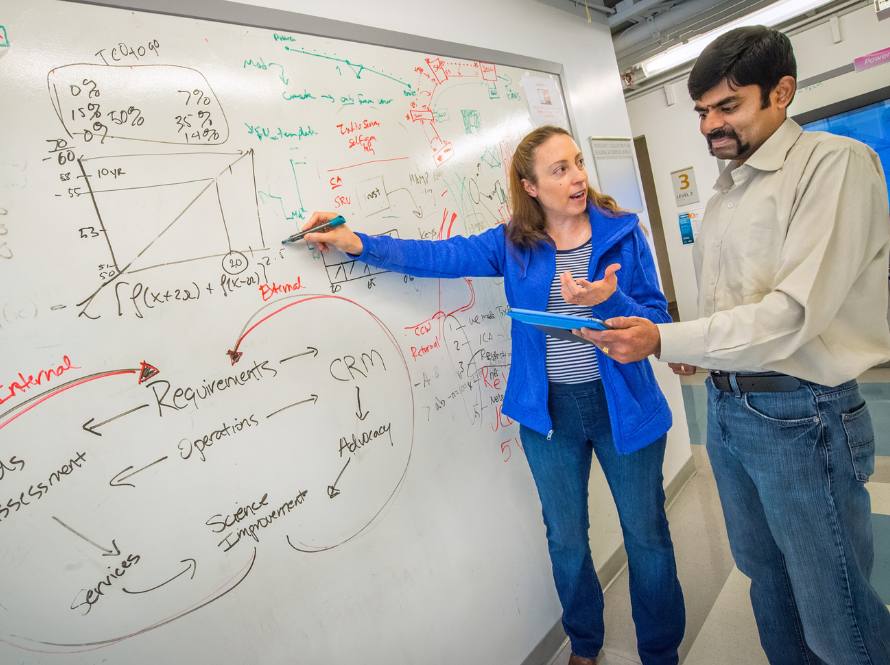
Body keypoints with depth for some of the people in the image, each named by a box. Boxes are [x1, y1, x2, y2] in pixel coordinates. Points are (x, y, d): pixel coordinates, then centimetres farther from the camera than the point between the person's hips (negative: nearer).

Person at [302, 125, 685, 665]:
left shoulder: (622, 231, -6)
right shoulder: (513, 244, -3)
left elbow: (657, 322, -8)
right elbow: (440, 256, -8)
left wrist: (610, 302, -28)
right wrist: (357, 243, -17)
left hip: (623, 405, -1)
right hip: (548, 411, 1)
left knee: (647, 535, 13)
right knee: (566, 539, 17)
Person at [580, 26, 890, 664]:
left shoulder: (835, 163, -12)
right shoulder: (725, 191, 13)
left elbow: (795, 311, -23)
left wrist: (663, 340, -25)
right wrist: (696, 350, 2)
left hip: (801, 415, -7)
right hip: (726, 407, 8)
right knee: (766, 574, 23)